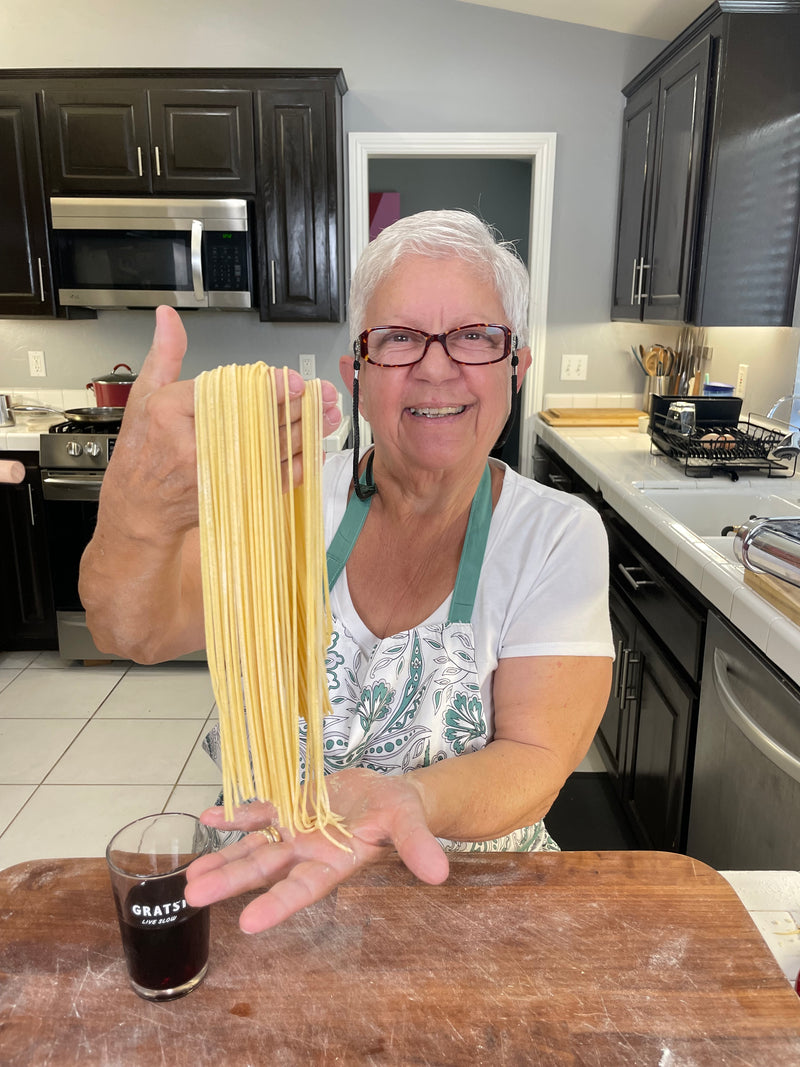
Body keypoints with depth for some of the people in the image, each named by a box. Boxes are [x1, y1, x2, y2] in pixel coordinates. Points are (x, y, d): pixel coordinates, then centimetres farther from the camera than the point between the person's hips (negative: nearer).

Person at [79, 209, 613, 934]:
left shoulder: (559, 536, -13)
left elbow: (534, 762, -18)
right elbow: (139, 631, -22)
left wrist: (407, 800, -38)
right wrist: (138, 518, -44)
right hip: (260, 871, 2)